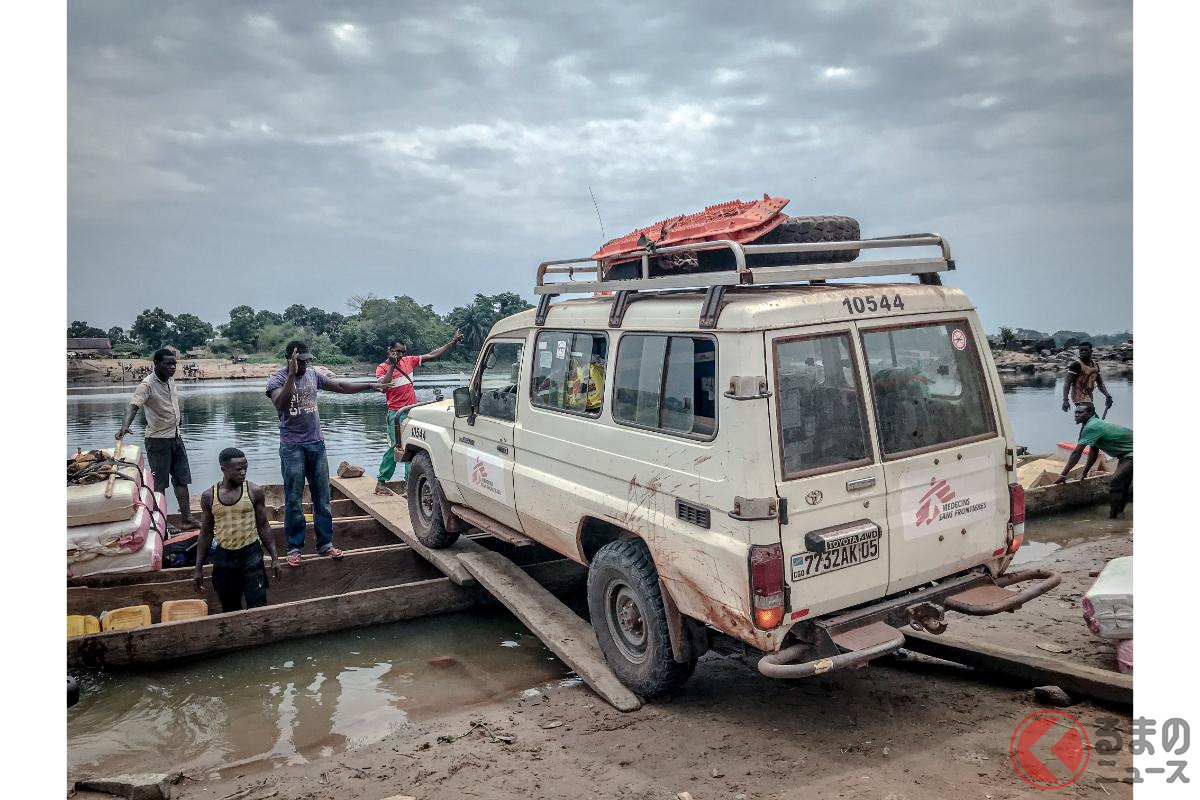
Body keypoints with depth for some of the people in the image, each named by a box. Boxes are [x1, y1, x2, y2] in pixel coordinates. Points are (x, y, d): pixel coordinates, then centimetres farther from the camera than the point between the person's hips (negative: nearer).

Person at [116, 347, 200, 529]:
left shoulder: (171, 380, 5)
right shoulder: (147, 384, -18)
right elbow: (133, 405, -33)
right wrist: (125, 426, -49)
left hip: (176, 437, 8)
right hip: (158, 440, -7)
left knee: (182, 479, 10)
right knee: (159, 483, 1)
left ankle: (187, 519, 16)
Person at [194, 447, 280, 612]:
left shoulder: (255, 492, -6)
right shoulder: (209, 496, -2)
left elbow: (263, 527, 2)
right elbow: (206, 534, 6)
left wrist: (274, 557, -1)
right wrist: (198, 567, 6)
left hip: (251, 555, -2)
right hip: (223, 557, 2)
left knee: (258, 607, -5)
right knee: (230, 609, 12)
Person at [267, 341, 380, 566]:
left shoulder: (313, 375, 6)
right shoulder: (277, 379, -9)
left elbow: (340, 386, 13)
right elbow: (280, 404, -27)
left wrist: (369, 386, 9)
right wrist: (292, 374, -33)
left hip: (316, 444, 5)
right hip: (292, 447, -5)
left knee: (322, 497, 8)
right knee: (293, 500, 1)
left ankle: (325, 543, 16)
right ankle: (294, 548, 11)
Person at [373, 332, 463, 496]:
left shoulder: (408, 361, 10)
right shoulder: (382, 368, -3)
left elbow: (431, 356, 12)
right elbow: (383, 387, -21)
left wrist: (452, 342, 8)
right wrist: (392, 365, -18)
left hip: (412, 411, 5)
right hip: (396, 413, -5)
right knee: (395, 447, -10)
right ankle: (381, 482, -2)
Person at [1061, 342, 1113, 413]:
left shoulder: (1095, 365, 10)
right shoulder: (1076, 364, -13)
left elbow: (1100, 384, 16)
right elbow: (1067, 383, -17)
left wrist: (1108, 396, 1)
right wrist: (1065, 400, -26)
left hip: (1089, 396, 9)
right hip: (1080, 397, -8)